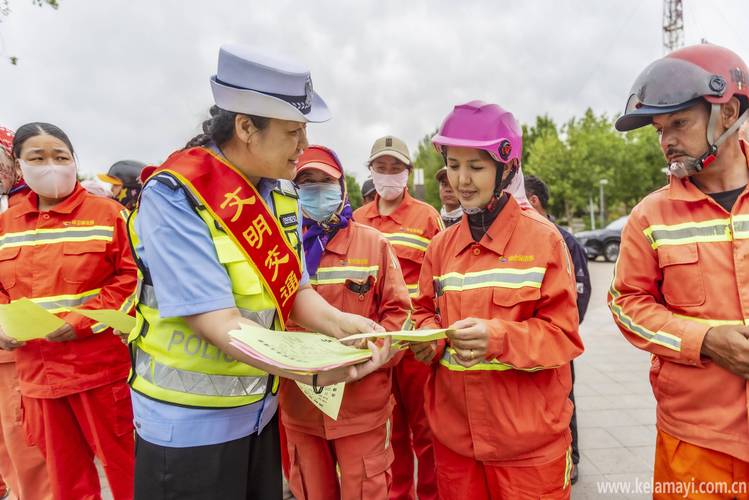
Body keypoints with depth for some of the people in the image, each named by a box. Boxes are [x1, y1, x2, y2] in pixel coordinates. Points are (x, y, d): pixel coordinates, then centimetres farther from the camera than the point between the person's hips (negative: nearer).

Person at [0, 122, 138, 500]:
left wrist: (82, 321, -17)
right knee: (62, 470, 19)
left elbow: (132, 278, -8)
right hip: (37, 371, 5)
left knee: (122, 460, 8)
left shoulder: (107, 214, -4)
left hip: (101, 366, -4)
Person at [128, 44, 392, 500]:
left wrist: (338, 324, -18)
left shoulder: (282, 192, 0)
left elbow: (293, 288, 2)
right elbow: (217, 322, -27)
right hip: (188, 423, -6)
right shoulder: (175, 196, -22)